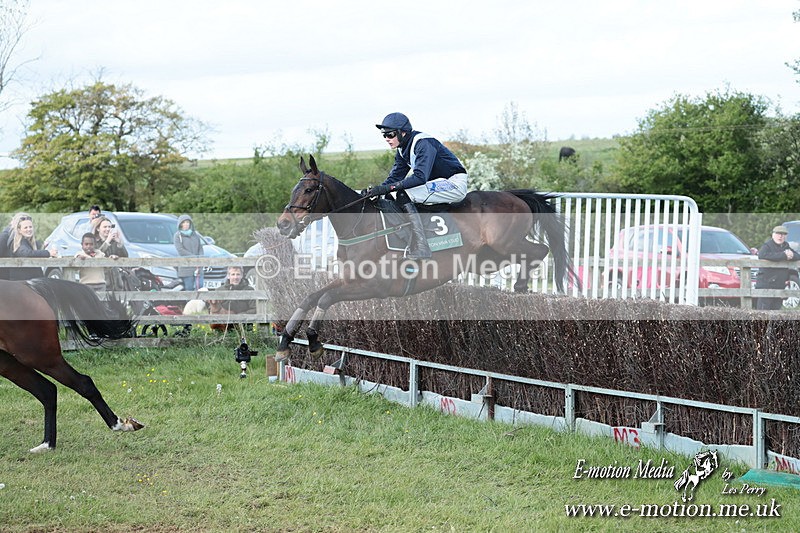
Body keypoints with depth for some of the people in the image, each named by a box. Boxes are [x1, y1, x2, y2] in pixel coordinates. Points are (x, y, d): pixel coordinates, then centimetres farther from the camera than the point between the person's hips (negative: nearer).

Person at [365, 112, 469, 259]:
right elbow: (394, 177, 6)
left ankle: (420, 250, -31)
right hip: (437, 184, 10)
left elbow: (420, 177, -31)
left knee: (404, 195, -25)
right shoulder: (402, 151, 7)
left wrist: (386, 188, -34)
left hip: (455, 185, -10)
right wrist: (376, 190, -14)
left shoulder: (424, 144, -21)